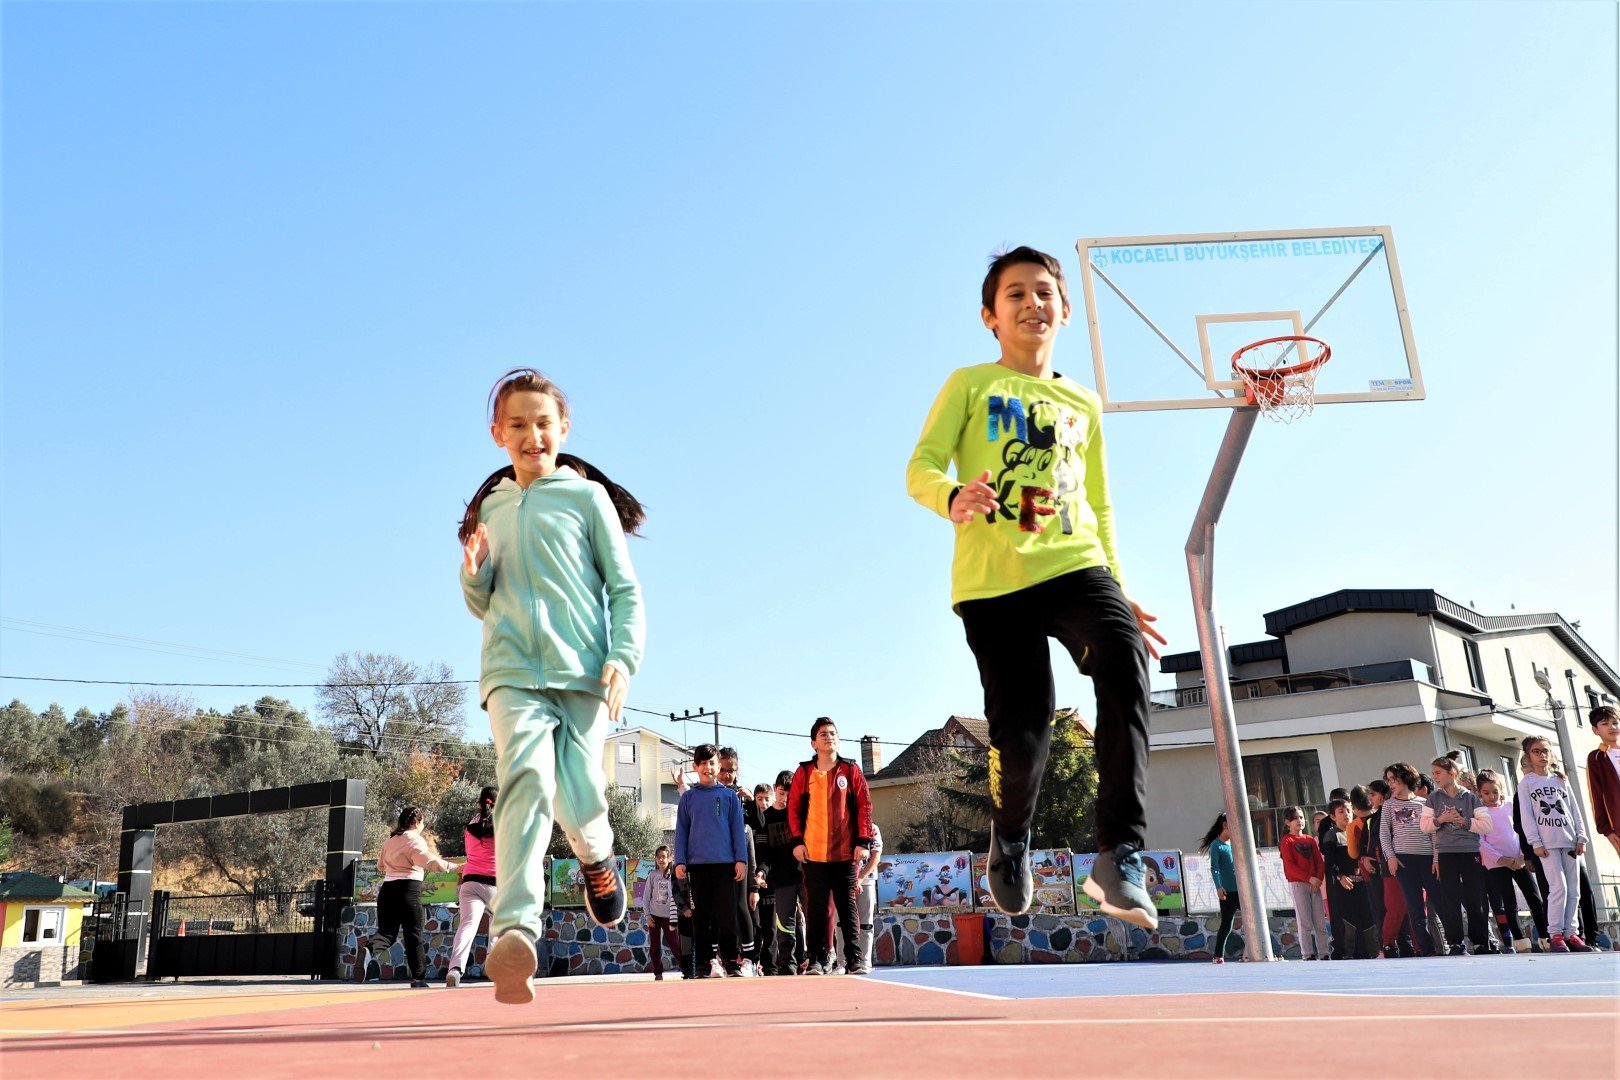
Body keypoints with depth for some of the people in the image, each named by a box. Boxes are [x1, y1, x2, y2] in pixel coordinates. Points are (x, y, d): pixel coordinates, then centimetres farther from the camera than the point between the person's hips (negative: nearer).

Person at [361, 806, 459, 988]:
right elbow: (430, 862, -18)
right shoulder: (415, 840, -3)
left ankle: (373, 950, -29)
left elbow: (380, 866, 30)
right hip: (409, 887, -6)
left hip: (387, 888, 6)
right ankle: (418, 977, 3)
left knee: (387, 931, 5)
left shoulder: (389, 840, 19)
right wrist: (453, 867, -16)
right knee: (414, 934, 1)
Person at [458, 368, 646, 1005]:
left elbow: (625, 589, 5)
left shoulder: (588, 496, 8)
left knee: (579, 801, -6)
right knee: (525, 777, -23)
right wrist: (475, 571, 2)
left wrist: (623, 657, -11)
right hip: (511, 672, 2)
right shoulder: (491, 507, 18)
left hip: (582, 671, -1)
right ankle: (515, 928, -31)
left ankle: (597, 859, 31)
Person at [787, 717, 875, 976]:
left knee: (847, 907, 4)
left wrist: (863, 842, -4)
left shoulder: (850, 770, 4)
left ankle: (854, 959, 9)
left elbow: (864, 806, 2)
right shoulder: (804, 772, 5)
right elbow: (793, 807, 6)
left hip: (846, 852, 0)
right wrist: (797, 841, -3)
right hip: (813, 854, 0)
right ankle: (818, 960, 9)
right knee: (816, 909, 3)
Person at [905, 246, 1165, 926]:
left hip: (1076, 566, 3)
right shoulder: (971, 384, 9)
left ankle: (1121, 857, -23)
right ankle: (1009, 841, 27)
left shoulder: (1084, 405, 21)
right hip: (993, 579, -3)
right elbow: (921, 467, -2)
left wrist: (1119, 586, 17)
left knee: (1124, 665, -26)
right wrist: (953, 499, -25)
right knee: (1022, 724, -6)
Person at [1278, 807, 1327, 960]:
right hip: (1297, 884, -5)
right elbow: (1290, 866, -9)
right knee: (1305, 922, -6)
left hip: (1315, 884, 5)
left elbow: (1319, 861, 9)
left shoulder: (1311, 840, 16)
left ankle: (1324, 953, 7)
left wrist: (1318, 879, -8)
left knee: (1320, 921, 4)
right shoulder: (1286, 841, 0)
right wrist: (1309, 878, -17)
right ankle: (1308, 954, -3)